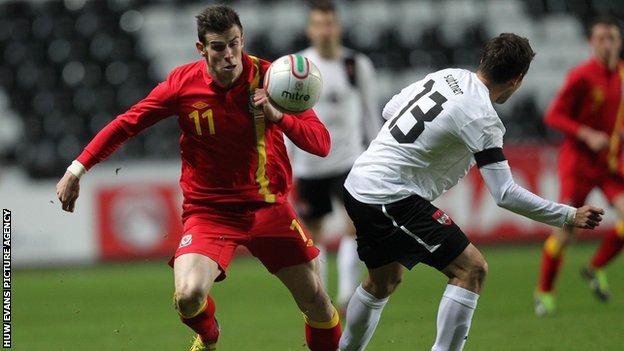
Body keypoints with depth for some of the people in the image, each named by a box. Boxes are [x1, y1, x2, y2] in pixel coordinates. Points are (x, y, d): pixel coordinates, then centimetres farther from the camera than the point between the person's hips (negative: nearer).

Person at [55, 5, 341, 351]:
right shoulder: (184, 83, -10)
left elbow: (320, 143, -10)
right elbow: (127, 123, 0)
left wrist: (278, 115, -28)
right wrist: (76, 170, -2)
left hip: (268, 206, 1)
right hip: (209, 210, -1)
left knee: (318, 305, -2)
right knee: (189, 296, -25)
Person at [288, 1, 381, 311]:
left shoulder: (358, 66, 1)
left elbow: (371, 114, 10)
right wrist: (286, 164, -5)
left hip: (348, 159, 0)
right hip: (308, 164, 0)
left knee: (354, 224, -18)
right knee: (314, 236, 6)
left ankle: (347, 295, -19)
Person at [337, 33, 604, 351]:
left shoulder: (447, 75, 5)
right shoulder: (481, 118, -17)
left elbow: (389, 110, 17)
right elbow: (505, 194, -18)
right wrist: (569, 216, -12)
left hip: (358, 186, 9)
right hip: (391, 197, -9)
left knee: (383, 282, 26)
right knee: (472, 268, -9)